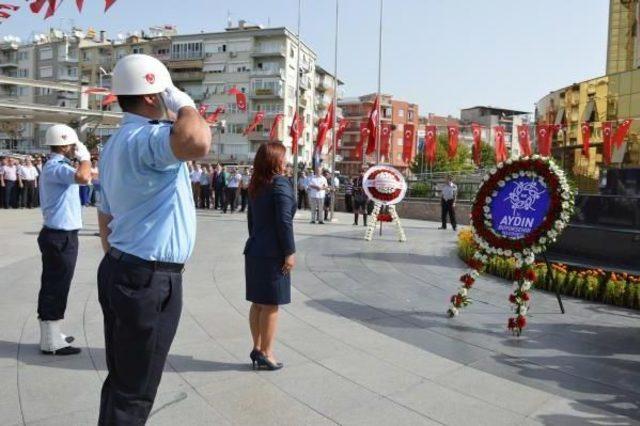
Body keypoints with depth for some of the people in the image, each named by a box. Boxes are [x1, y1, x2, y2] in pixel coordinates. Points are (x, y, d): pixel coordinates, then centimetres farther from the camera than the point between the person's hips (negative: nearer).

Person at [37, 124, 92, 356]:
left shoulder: (55, 166, 17)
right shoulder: (55, 167, -18)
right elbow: (82, 176, -38)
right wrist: (85, 156, -19)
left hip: (59, 235, 11)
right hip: (60, 237, -11)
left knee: (54, 287, 16)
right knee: (55, 288, -4)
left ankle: (51, 335, 27)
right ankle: (51, 342, 4)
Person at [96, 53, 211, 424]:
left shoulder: (116, 143, 15)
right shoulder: (147, 137, -18)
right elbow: (197, 143, -42)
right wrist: (186, 105, -21)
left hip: (119, 270, 10)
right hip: (150, 278, -10)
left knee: (120, 381, 20)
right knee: (134, 394, 3)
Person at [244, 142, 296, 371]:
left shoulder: (256, 185, 11)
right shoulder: (280, 183, -14)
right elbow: (284, 221, -18)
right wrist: (289, 252, -14)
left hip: (254, 251, 8)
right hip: (273, 253, -8)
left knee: (258, 303, 14)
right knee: (271, 304, 1)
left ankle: (257, 348, 22)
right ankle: (266, 353, 8)